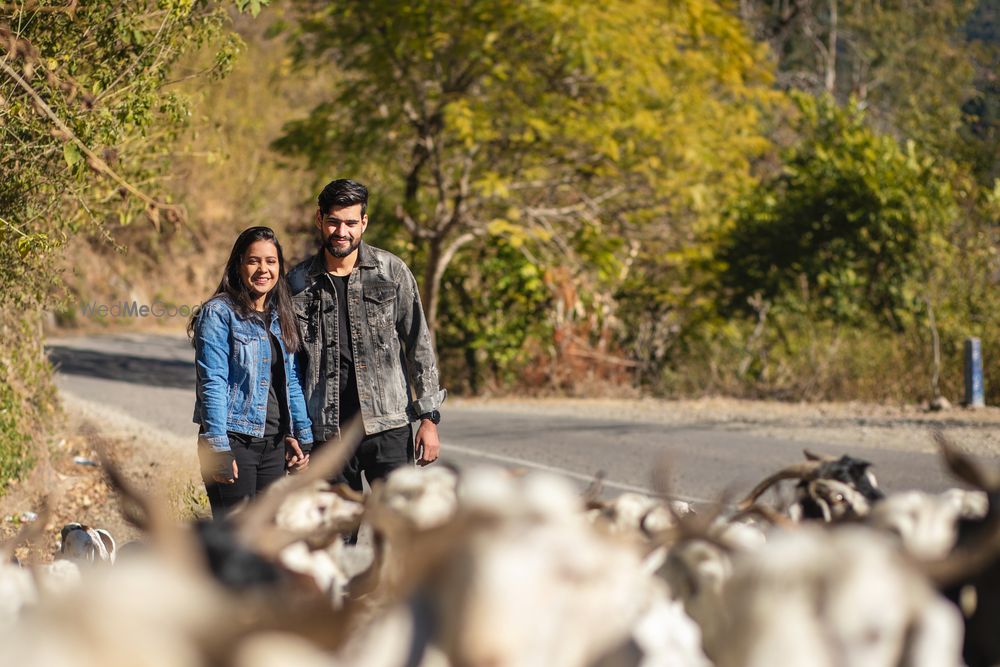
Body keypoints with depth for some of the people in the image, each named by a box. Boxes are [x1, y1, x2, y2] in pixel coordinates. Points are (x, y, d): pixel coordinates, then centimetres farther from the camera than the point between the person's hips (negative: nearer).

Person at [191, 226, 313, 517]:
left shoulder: (281, 317, 14)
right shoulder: (219, 313, -8)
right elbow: (213, 384, -14)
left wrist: (303, 436, 15)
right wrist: (219, 448, -19)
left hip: (274, 444, 7)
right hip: (233, 440, -7)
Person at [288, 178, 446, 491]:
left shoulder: (392, 272, 2)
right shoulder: (298, 283, 6)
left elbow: (419, 345, 5)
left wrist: (429, 418, 0)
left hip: (388, 428, -2)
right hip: (327, 433, 2)